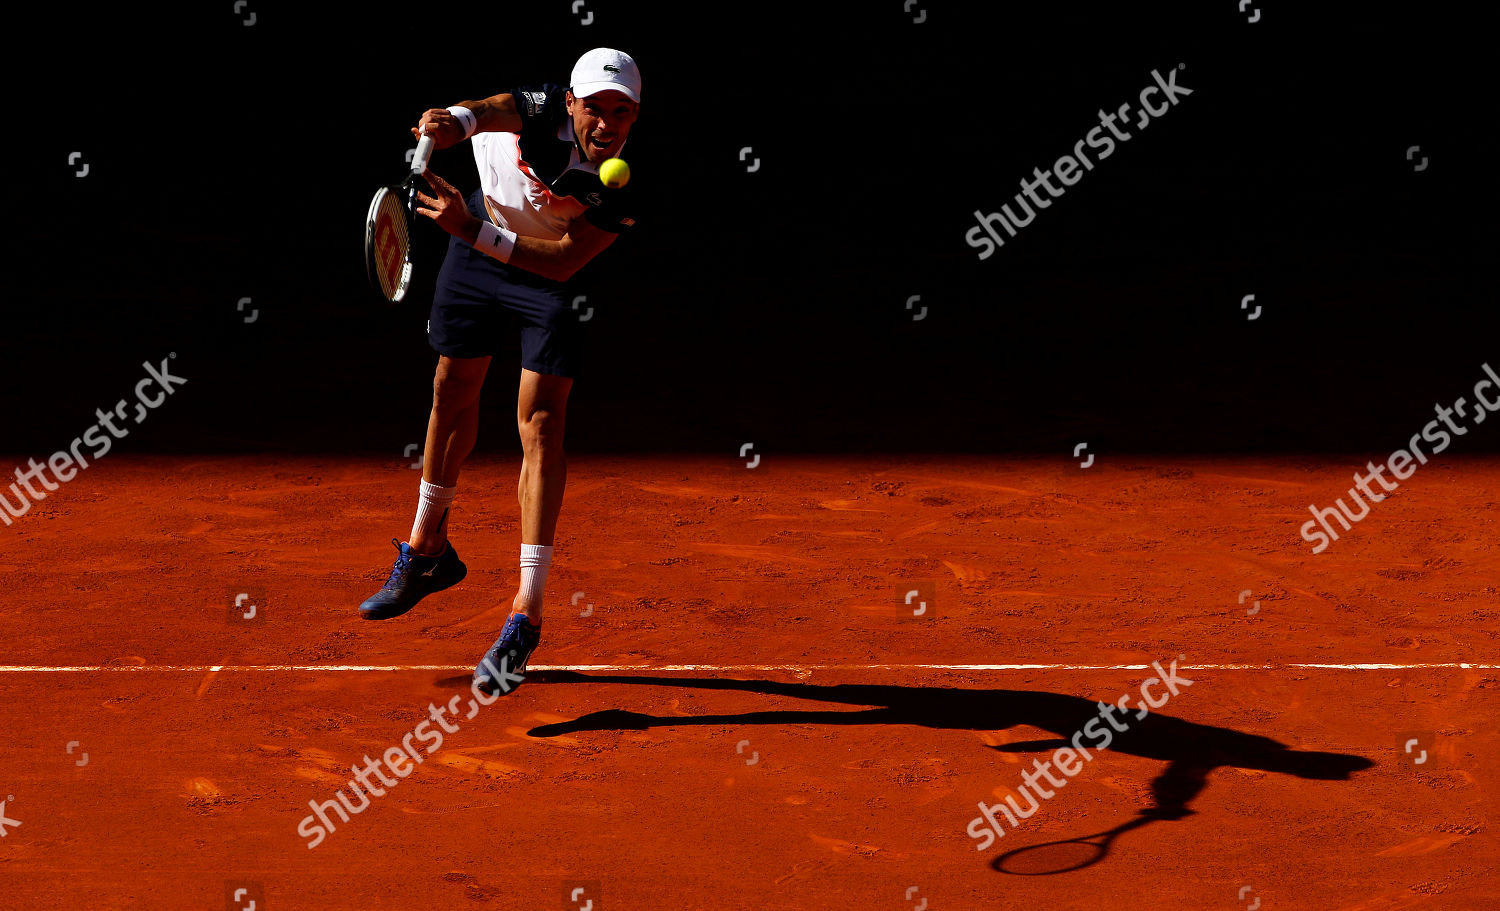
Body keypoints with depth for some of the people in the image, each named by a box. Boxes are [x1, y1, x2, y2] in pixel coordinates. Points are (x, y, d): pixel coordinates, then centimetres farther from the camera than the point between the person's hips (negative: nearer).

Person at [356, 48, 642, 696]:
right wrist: (455, 121, -68)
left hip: (553, 274, -2)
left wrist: (473, 230, -41)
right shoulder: (543, 113, -29)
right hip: (478, 244, 3)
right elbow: (494, 111, -47)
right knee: (454, 392, 15)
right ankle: (428, 550, 39)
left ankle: (526, 617, -18)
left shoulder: (626, 187, -30)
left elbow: (566, 258, -34)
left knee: (539, 422, -16)